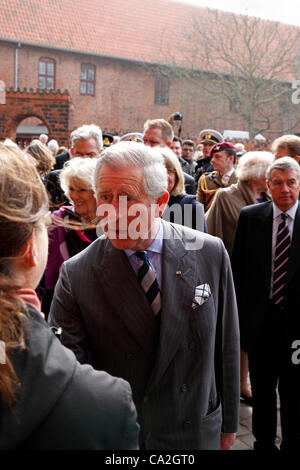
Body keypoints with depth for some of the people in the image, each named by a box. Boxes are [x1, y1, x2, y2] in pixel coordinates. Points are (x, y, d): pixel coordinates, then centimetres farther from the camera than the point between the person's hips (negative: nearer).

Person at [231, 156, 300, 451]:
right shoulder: (249, 217, -1)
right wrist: (240, 311, 1)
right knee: (262, 388, 18)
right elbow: (237, 268, 3)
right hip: (260, 319, 2)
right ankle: (264, 443, 38)